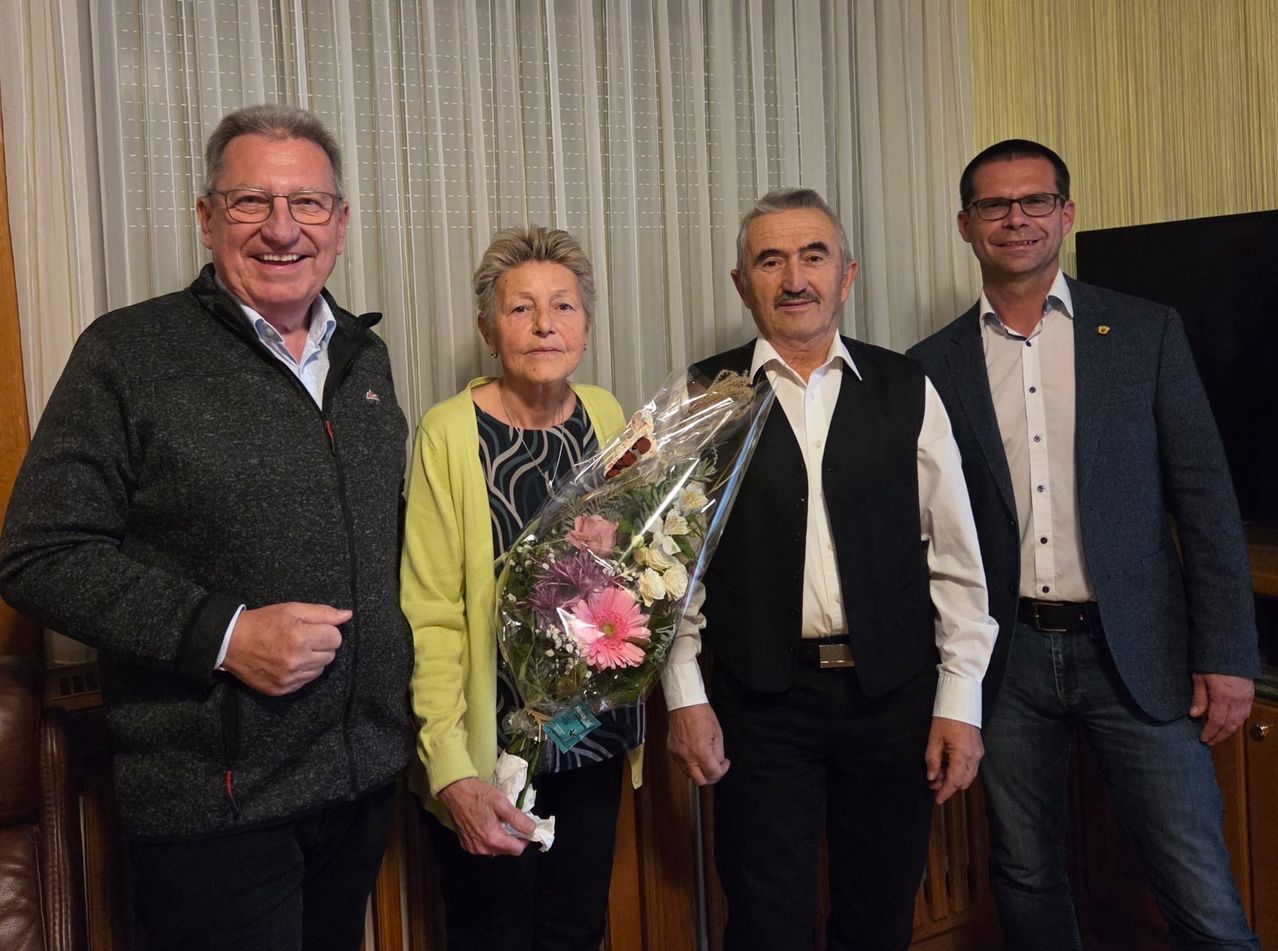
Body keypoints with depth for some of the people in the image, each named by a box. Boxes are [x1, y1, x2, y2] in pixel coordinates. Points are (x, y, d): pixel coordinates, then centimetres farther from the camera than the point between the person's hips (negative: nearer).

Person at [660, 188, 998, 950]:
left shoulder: (907, 389, 3)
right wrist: (686, 696, -3)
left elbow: (955, 556, 3)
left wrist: (961, 703, 0)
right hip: (760, 699, -1)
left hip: (894, 694, 2)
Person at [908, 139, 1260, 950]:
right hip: (1006, 659, 2)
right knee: (1028, 883, 15)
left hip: (1136, 652, -1)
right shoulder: (937, 363, 4)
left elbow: (1205, 501, 0)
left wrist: (1227, 656, -5)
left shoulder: (1147, 333, 2)